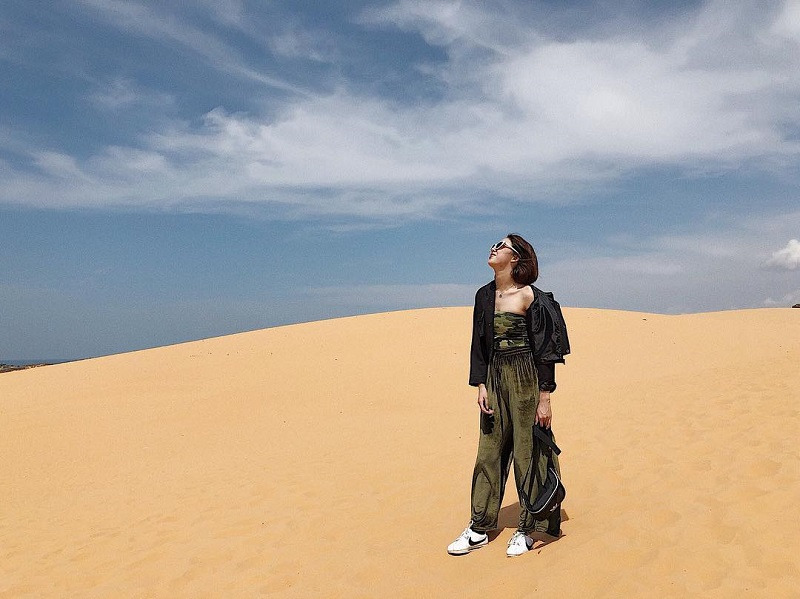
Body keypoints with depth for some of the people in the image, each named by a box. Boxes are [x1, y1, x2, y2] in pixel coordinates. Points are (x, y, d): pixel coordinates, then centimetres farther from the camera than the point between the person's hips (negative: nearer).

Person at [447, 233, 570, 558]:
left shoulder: (529, 296, -9)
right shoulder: (484, 296, 8)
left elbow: (544, 350, -10)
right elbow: (479, 345, 11)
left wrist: (545, 397, -12)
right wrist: (481, 385, 2)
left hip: (526, 380, -5)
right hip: (495, 378, 6)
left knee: (527, 453, 4)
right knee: (489, 452, 9)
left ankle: (527, 529, 20)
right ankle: (479, 528, 19)